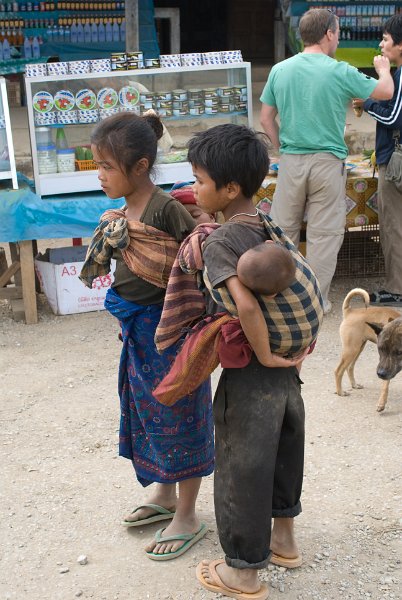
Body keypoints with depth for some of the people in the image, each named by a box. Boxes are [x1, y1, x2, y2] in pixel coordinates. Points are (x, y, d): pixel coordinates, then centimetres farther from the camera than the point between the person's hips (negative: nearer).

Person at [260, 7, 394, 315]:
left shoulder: (279, 70, 1)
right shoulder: (340, 72, -9)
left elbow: (266, 119, 7)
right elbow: (386, 92, 4)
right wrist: (384, 68, 24)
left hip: (291, 161, 3)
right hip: (327, 162, -3)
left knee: (283, 228, 12)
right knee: (324, 233, 6)